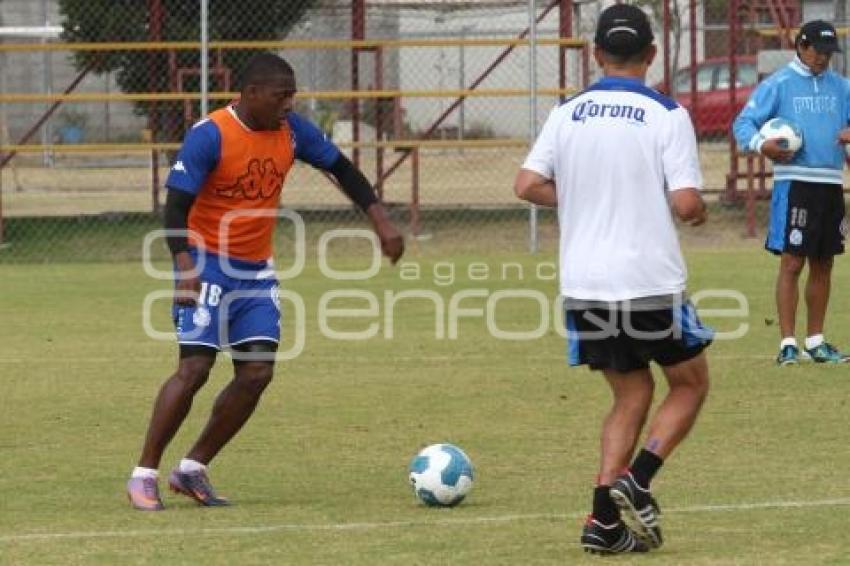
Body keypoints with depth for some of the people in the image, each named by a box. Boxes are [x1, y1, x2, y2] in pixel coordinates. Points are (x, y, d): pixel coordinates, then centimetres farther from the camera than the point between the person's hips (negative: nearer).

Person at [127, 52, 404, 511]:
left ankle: (192, 470, 9)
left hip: (257, 271, 6)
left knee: (257, 373, -3)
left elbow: (341, 168, 13)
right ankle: (144, 475, -4)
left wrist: (379, 219, 3)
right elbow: (176, 205, -19)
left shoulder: (291, 130, 1)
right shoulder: (209, 136, -17)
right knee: (195, 368, -14)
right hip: (209, 265, -6)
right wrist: (185, 266, -33)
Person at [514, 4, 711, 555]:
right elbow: (686, 202, -15)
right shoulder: (667, 116, -8)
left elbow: (528, 185, 0)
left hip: (584, 284, 4)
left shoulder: (568, 114, 4)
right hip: (651, 282, -4)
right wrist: (699, 210, 9)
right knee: (691, 384, 15)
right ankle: (635, 480, -6)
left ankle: (605, 518, 2)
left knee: (631, 395, 16)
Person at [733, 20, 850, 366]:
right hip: (794, 184, -5)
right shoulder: (779, 84, -1)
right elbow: (743, 122, -3)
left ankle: (816, 342, 18)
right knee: (792, 263, -9)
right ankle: (787, 344, -8)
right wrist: (761, 145, -23)